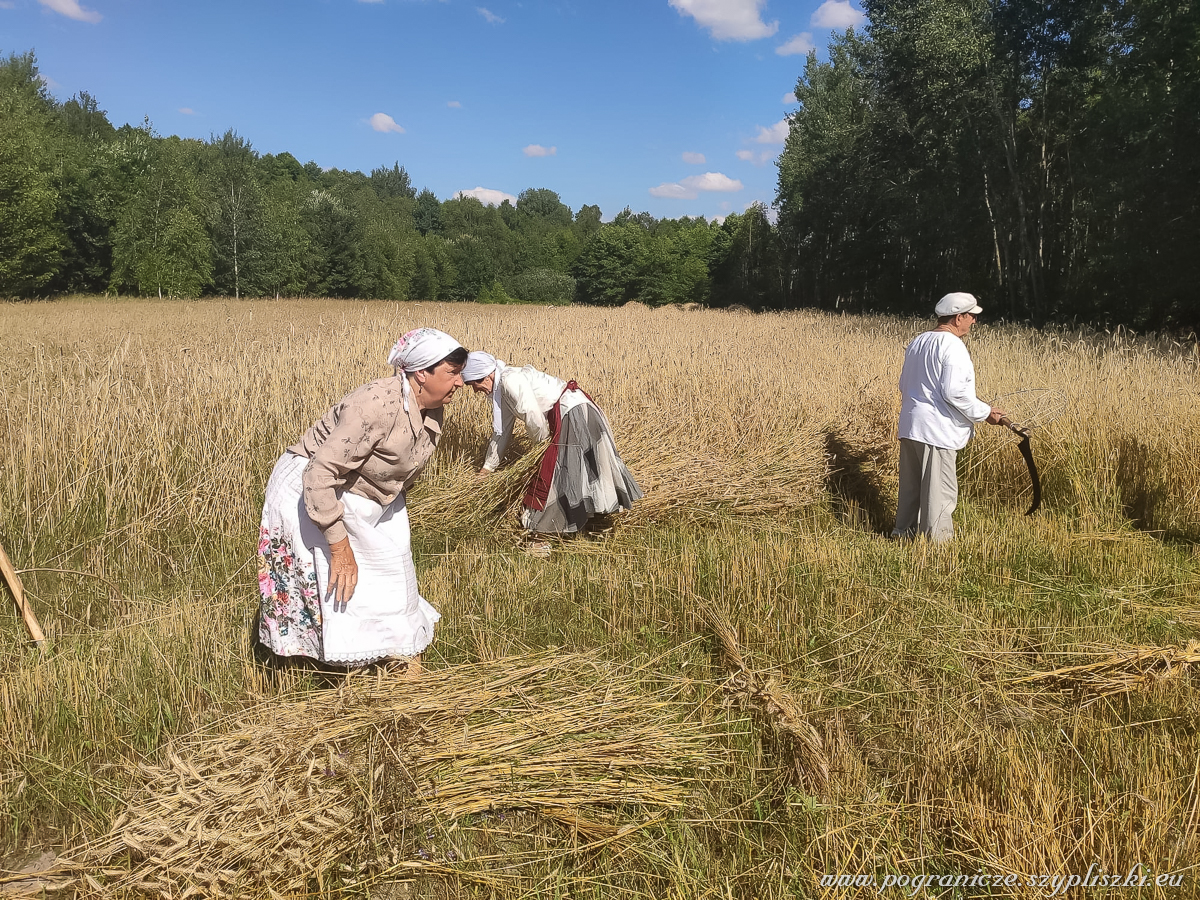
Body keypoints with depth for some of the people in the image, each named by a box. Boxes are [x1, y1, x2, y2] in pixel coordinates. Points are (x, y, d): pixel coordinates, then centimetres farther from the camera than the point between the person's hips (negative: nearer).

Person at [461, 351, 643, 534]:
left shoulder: (511, 380, -17)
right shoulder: (500, 390, 14)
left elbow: (534, 420, -21)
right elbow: (502, 429, 23)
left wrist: (540, 438, 1)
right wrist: (488, 466, 28)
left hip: (573, 411, -10)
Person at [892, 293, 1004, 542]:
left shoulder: (917, 342, 15)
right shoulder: (953, 346, -13)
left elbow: (904, 383, 21)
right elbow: (954, 392, -20)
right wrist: (985, 413, -10)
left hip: (909, 426, 9)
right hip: (936, 431, -9)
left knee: (911, 487, 17)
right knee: (940, 493, -1)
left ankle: (904, 534, 25)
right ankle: (935, 541, 4)